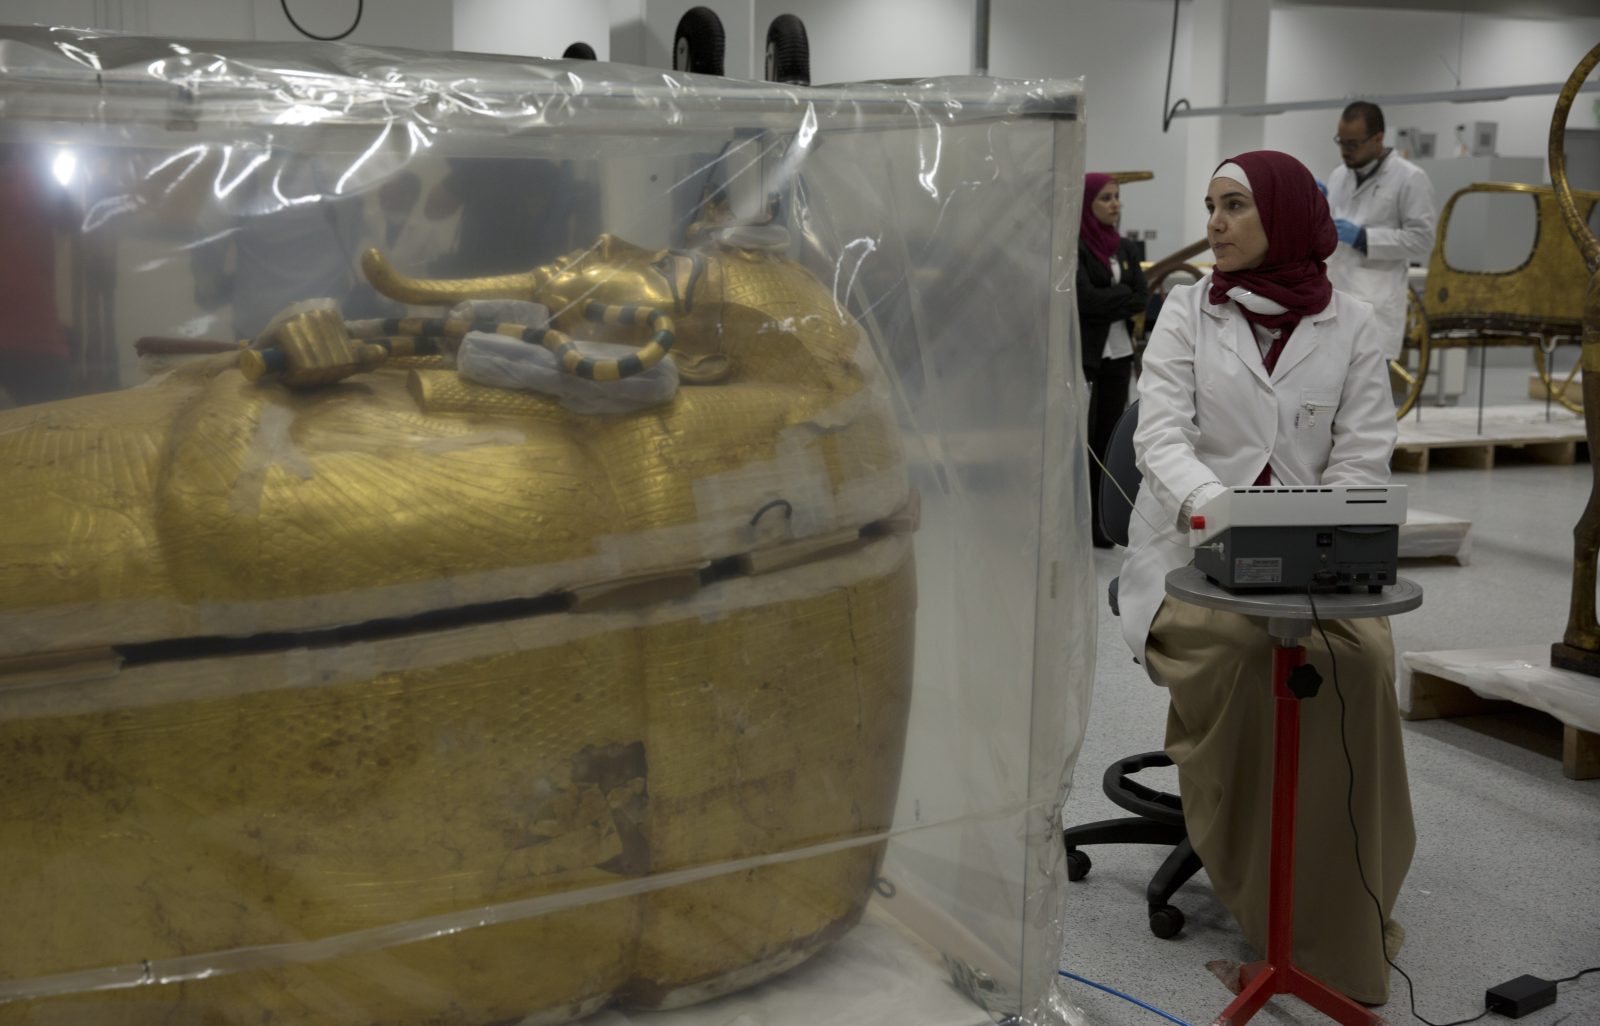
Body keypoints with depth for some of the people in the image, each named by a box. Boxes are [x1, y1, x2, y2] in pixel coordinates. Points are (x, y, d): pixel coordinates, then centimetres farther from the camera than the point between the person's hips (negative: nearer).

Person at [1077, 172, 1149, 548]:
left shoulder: (1125, 248, 13)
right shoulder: (1073, 247, -7)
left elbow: (1142, 298, 4)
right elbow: (1085, 298, -17)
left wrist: (1106, 303, -10)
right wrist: (1123, 295, -5)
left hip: (1118, 355, 6)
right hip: (1083, 355, -6)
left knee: (1108, 439, 7)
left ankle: (1098, 523, 13)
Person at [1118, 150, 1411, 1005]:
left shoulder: (1351, 324, 7)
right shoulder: (1188, 311, 5)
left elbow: (1361, 460, 1)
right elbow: (1159, 434, -8)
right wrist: (1216, 503, -29)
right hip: (1191, 546, -1)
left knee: (1358, 654, -28)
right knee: (1239, 645, -32)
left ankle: (1335, 909, -10)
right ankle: (1256, 887, -9)